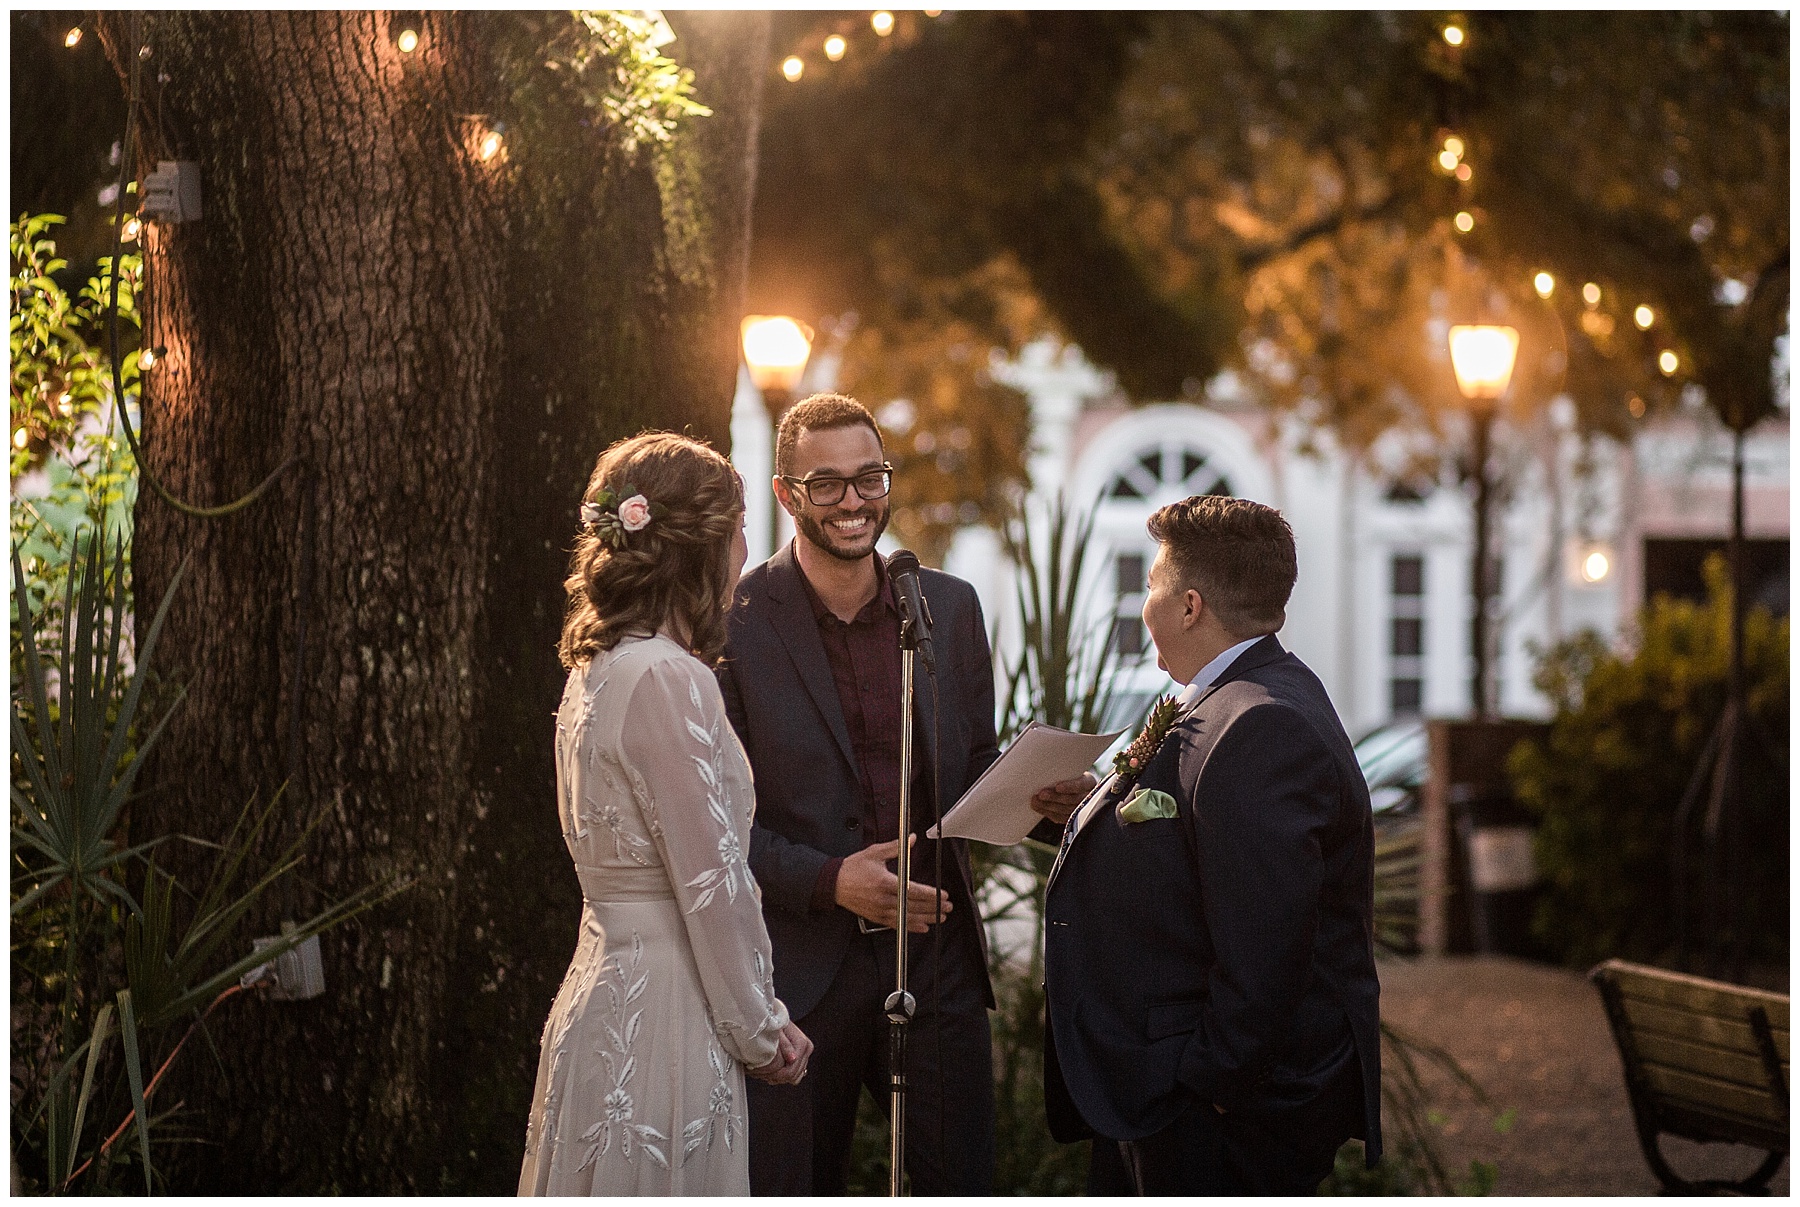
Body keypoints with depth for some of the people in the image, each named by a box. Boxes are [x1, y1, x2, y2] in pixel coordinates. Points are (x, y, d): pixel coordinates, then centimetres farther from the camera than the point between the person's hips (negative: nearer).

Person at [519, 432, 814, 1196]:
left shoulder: (599, 669, 13)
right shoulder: (668, 679, -16)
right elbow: (712, 884, -16)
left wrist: (756, 1016, 16)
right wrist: (760, 1032, -5)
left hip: (606, 986, 10)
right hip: (663, 1018, -10)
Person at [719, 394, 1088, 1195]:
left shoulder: (950, 607, 7)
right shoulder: (735, 623, -7)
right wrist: (829, 879, -19)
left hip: (934, 953, 3)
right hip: (800, 964, -3)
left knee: (961, 1181, 6)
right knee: (794, 1188, 7)